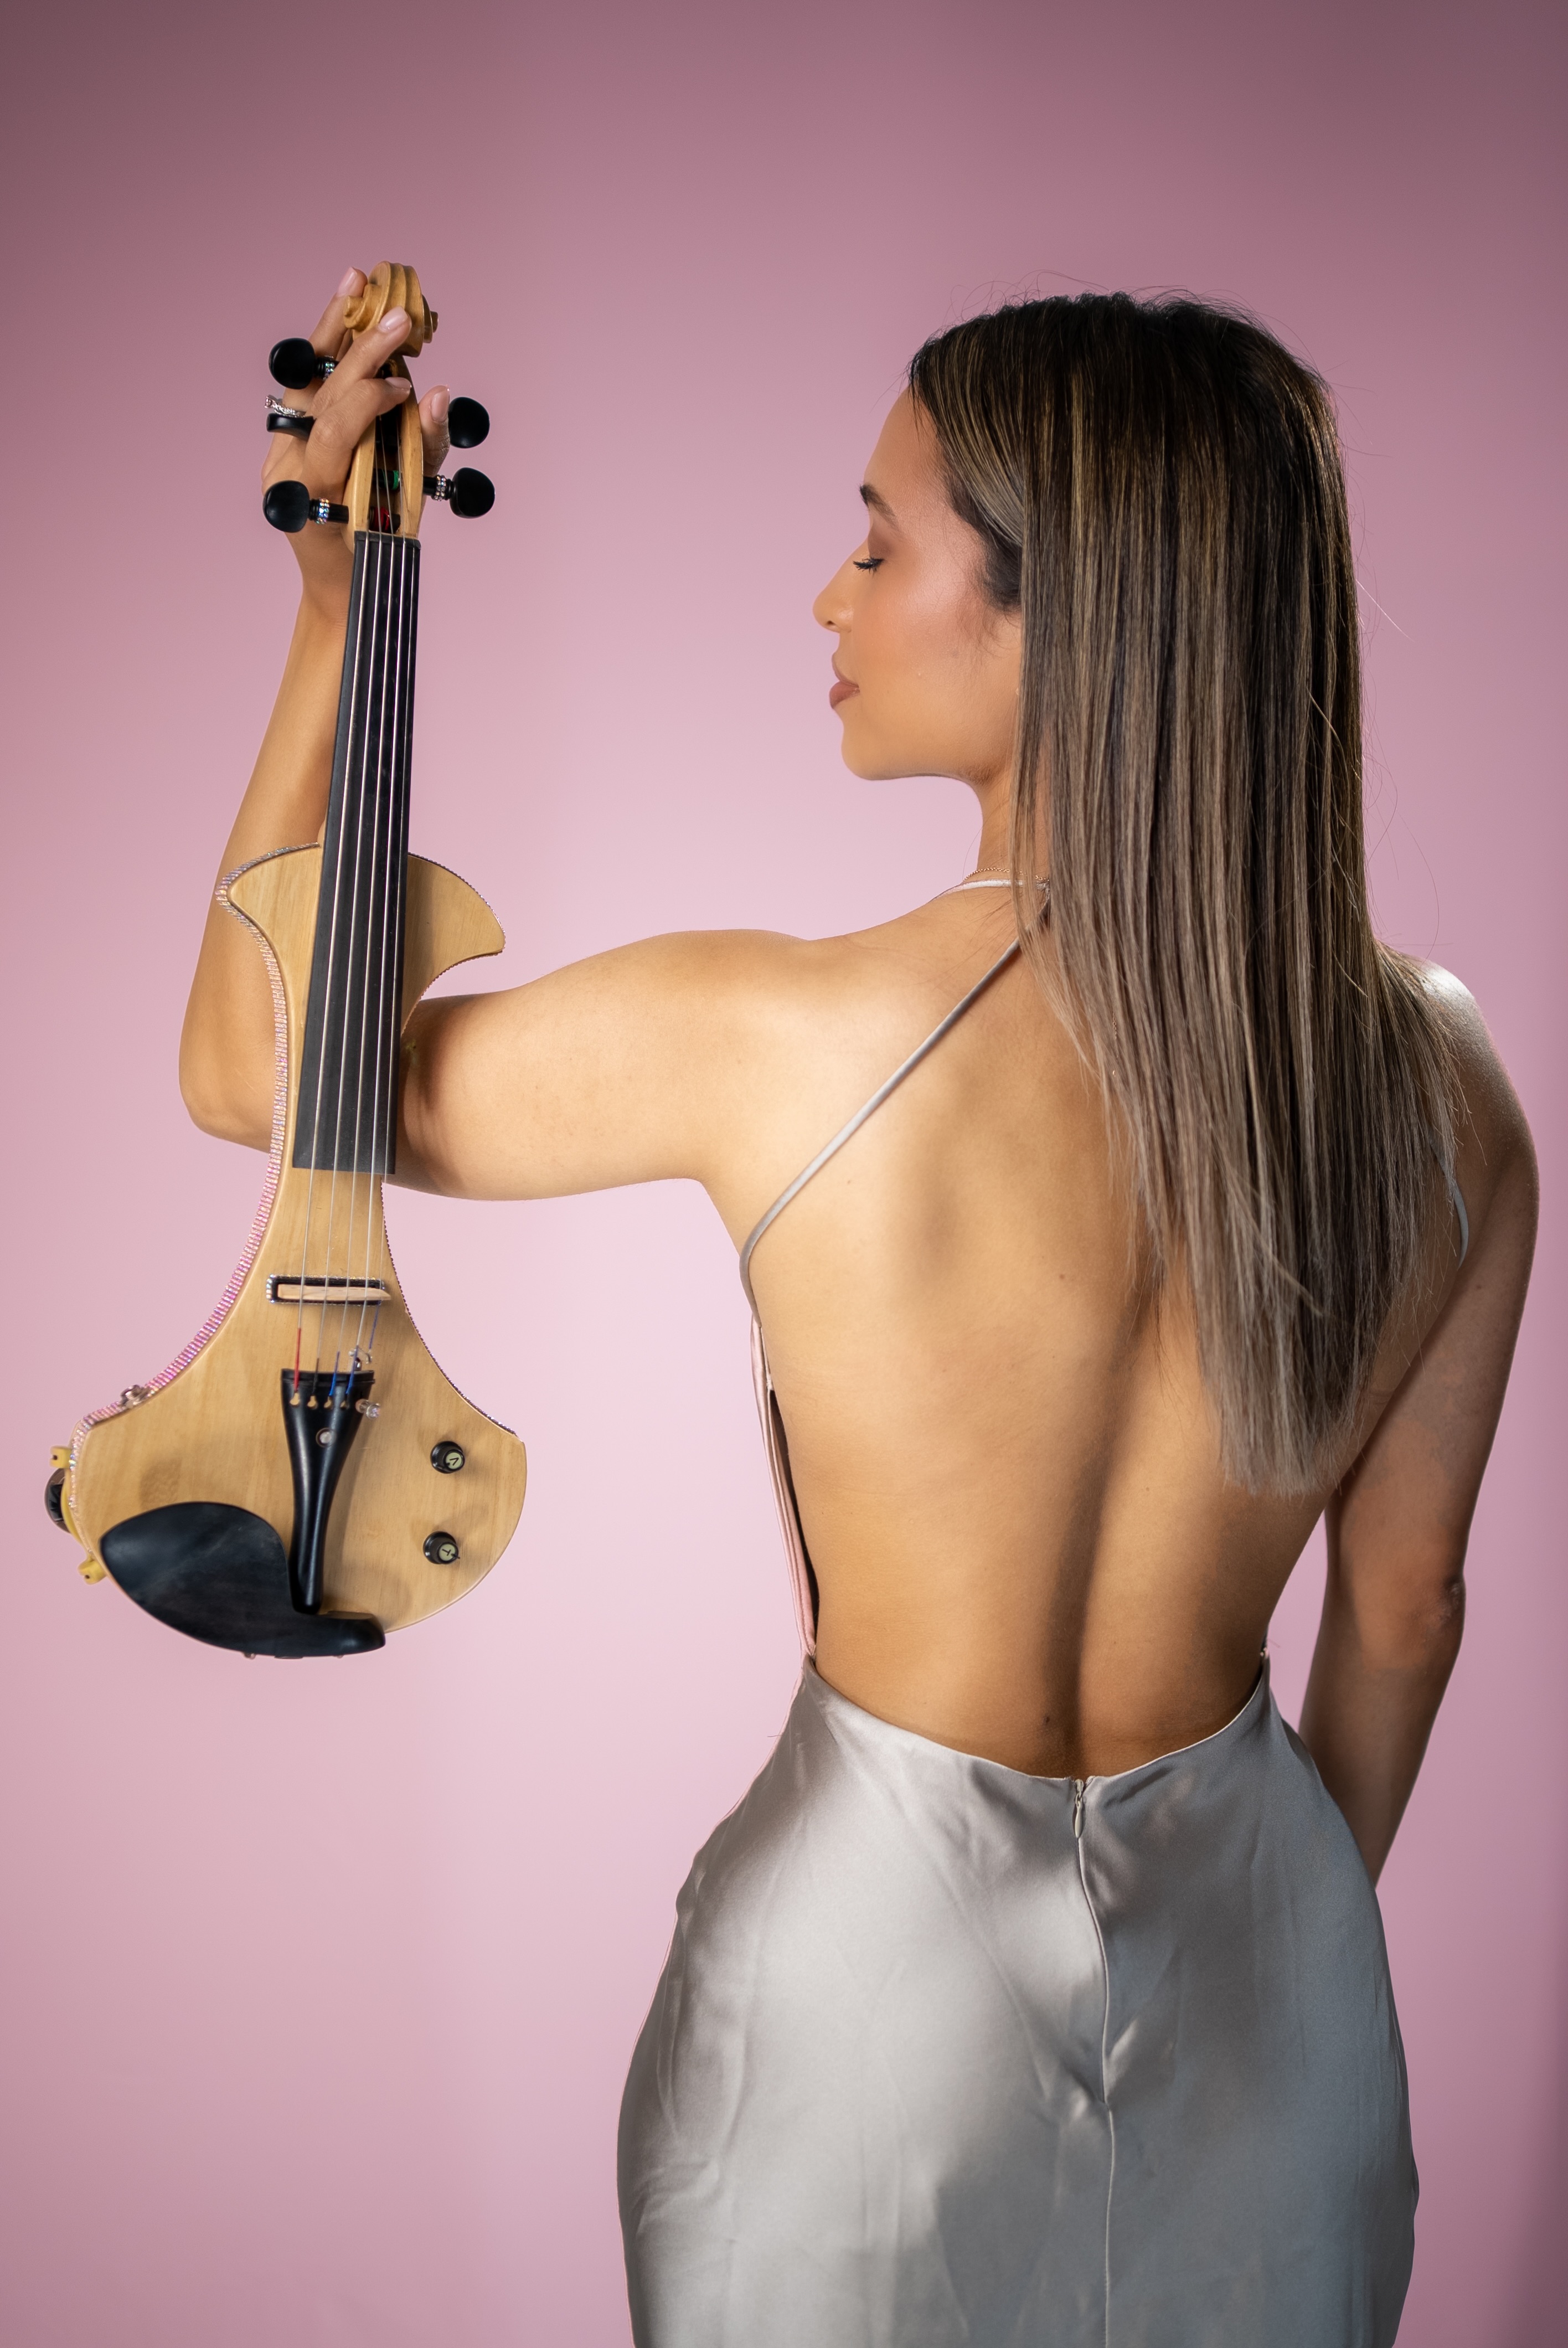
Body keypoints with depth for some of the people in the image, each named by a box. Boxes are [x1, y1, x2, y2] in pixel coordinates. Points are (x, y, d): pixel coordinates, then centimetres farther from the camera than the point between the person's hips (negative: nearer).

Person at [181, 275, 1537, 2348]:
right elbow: (1404, 1604, -1)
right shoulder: (1439, 1078, -14)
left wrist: (335, 601, -7)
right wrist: (1303, 1928, 16)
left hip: (898, 1948, -3)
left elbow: (244, 1066, -10)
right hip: (1269, 1947, 3)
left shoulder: (779, 1045, -28)